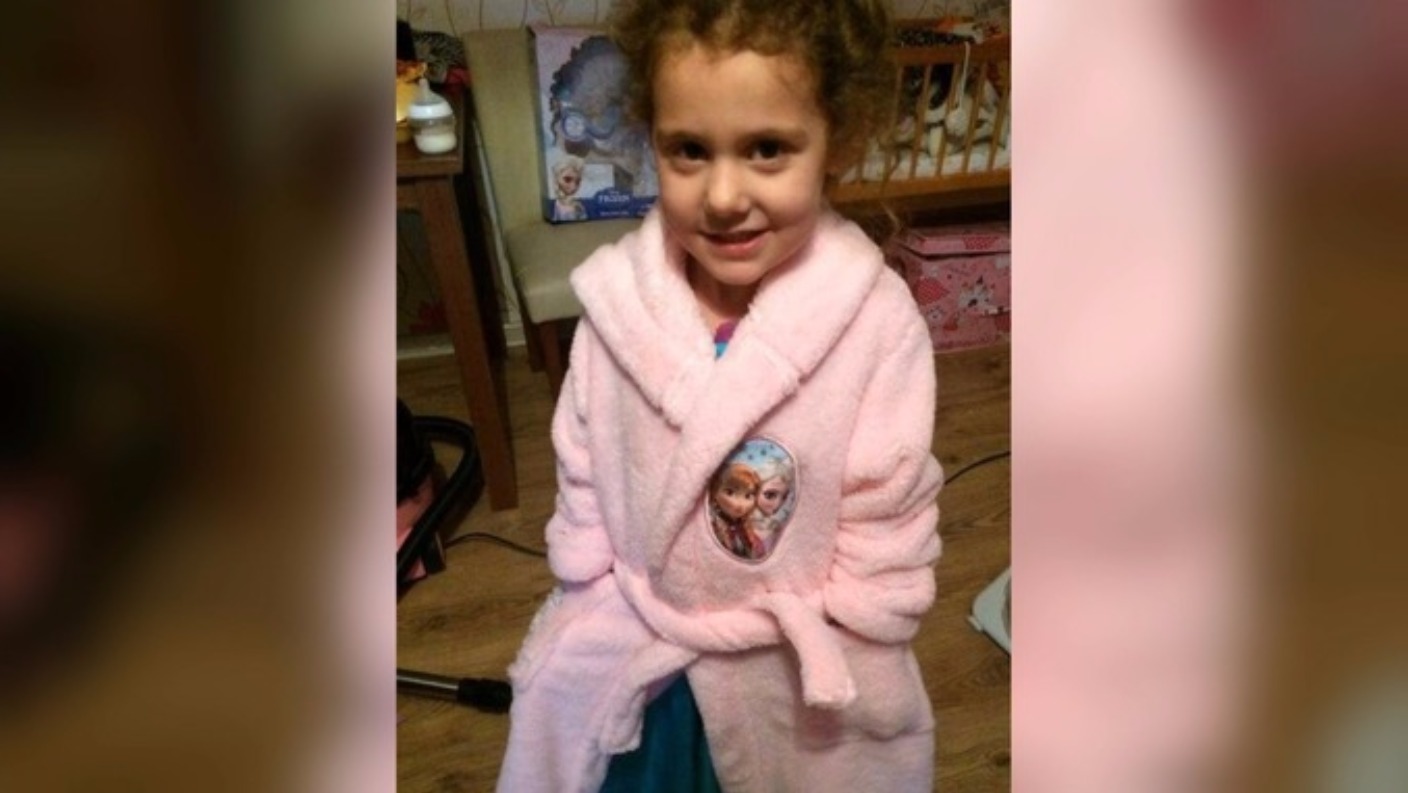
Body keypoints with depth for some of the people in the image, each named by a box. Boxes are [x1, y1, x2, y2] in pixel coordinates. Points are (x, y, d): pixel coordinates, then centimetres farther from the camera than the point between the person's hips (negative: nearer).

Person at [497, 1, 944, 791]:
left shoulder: (878, 324, -22)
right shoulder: (619, 299, -14)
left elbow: (886, 540, -12)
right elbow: (583, 490, -3)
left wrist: (826, 680, -8)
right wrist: (597, 639, 1)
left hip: (804, 687, -2)